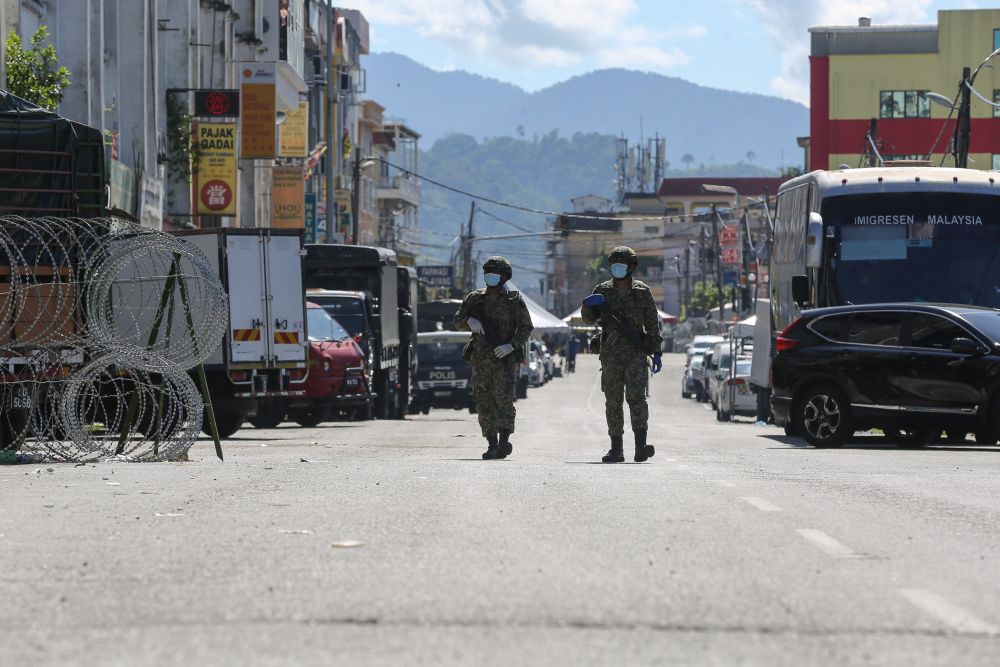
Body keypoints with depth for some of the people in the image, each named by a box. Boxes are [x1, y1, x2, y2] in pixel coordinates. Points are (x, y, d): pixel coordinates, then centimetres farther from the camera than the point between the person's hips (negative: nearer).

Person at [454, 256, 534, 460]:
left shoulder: (514, 300, 2)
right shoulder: (475, 299, 11)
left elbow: (526, 327, -1)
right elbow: (458, 321, 12)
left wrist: (511, 345, -16)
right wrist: (470, 321, -11)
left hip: (505, 357, -4)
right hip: (480, 359, 4)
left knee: (504, 398, -16)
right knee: (484, 403, 2)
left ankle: (504, 441, -24)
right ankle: (492, 445, 6)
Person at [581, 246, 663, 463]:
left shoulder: (642, 291, 4)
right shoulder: (603, 290, 9)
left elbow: (652, 324, 5)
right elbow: (589, 318, 6)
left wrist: (656, 353, 0)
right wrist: (588, 304, -17)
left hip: (635, 355, -3)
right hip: (611, 354, 3)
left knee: (636, 396, -17)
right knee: (613, 402, 3)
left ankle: (641, 445, -24)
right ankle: (616, 449, 8)